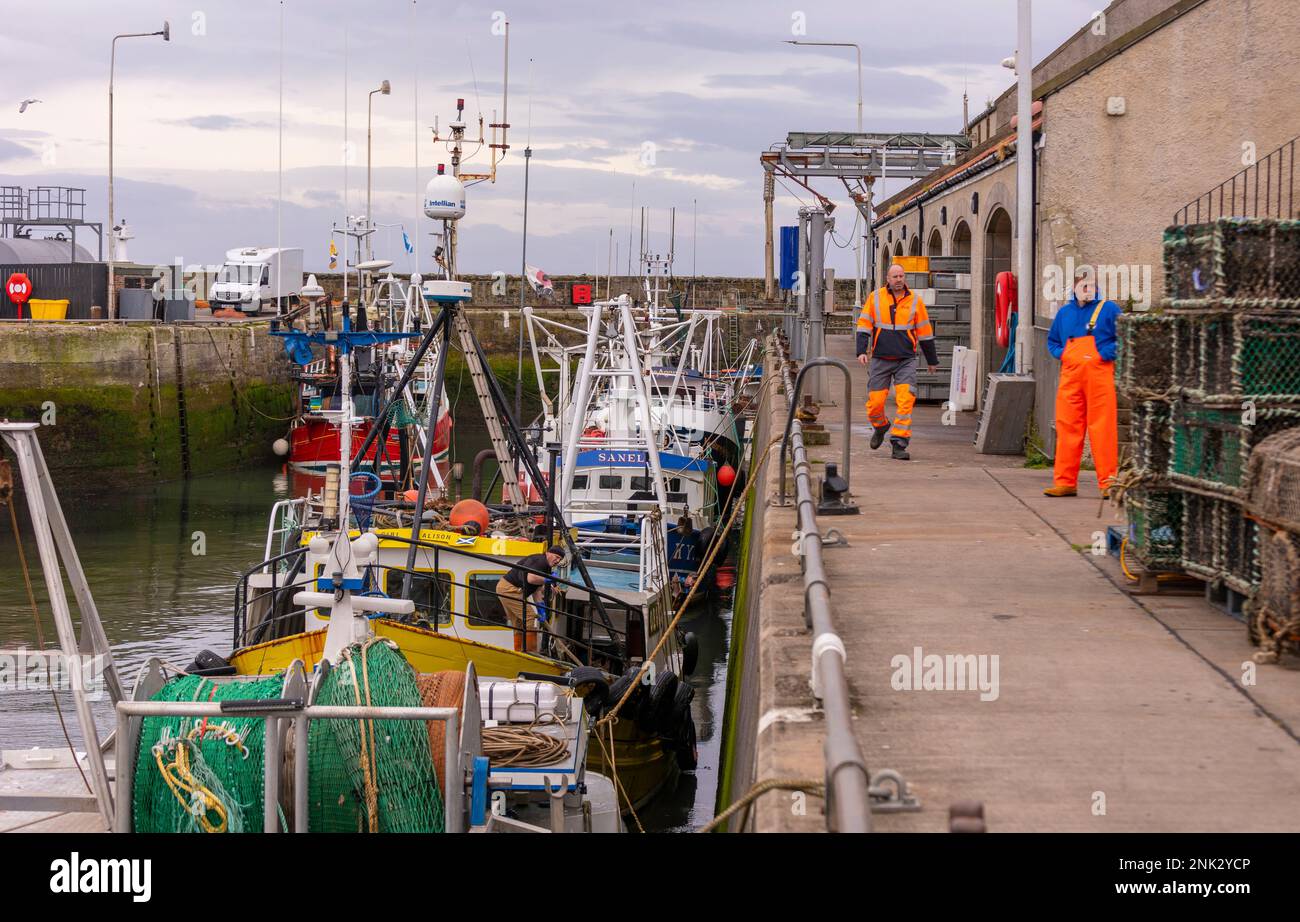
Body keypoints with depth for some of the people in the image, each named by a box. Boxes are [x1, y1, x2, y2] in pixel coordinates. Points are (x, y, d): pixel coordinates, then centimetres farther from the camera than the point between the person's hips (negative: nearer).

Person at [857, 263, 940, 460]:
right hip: (880, 360, 0)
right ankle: (880, 427, 33)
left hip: (906, 360, 0)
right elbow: (864, 325, 4)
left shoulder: (915, 300, 5)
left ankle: (899, 444, -10)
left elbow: (924, 332, 12)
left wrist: (932, 360, 17)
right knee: (875, 402, 0)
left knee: (906, 401, -13)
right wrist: (862, 350, -9)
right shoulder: (875, 298, 4)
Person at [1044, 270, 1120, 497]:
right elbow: (1052, 341, 29)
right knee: (1067, 427, 2)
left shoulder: (1108, 309, 6)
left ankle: (1108, 482, -5)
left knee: (1102, 428, -7)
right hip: (1070, 375, 4)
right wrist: (1061, 354, 9)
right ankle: (1065, 482, 6)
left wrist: (1107, 354, -7)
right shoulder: (1064, 312, 18)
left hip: (1099, 374, -4)